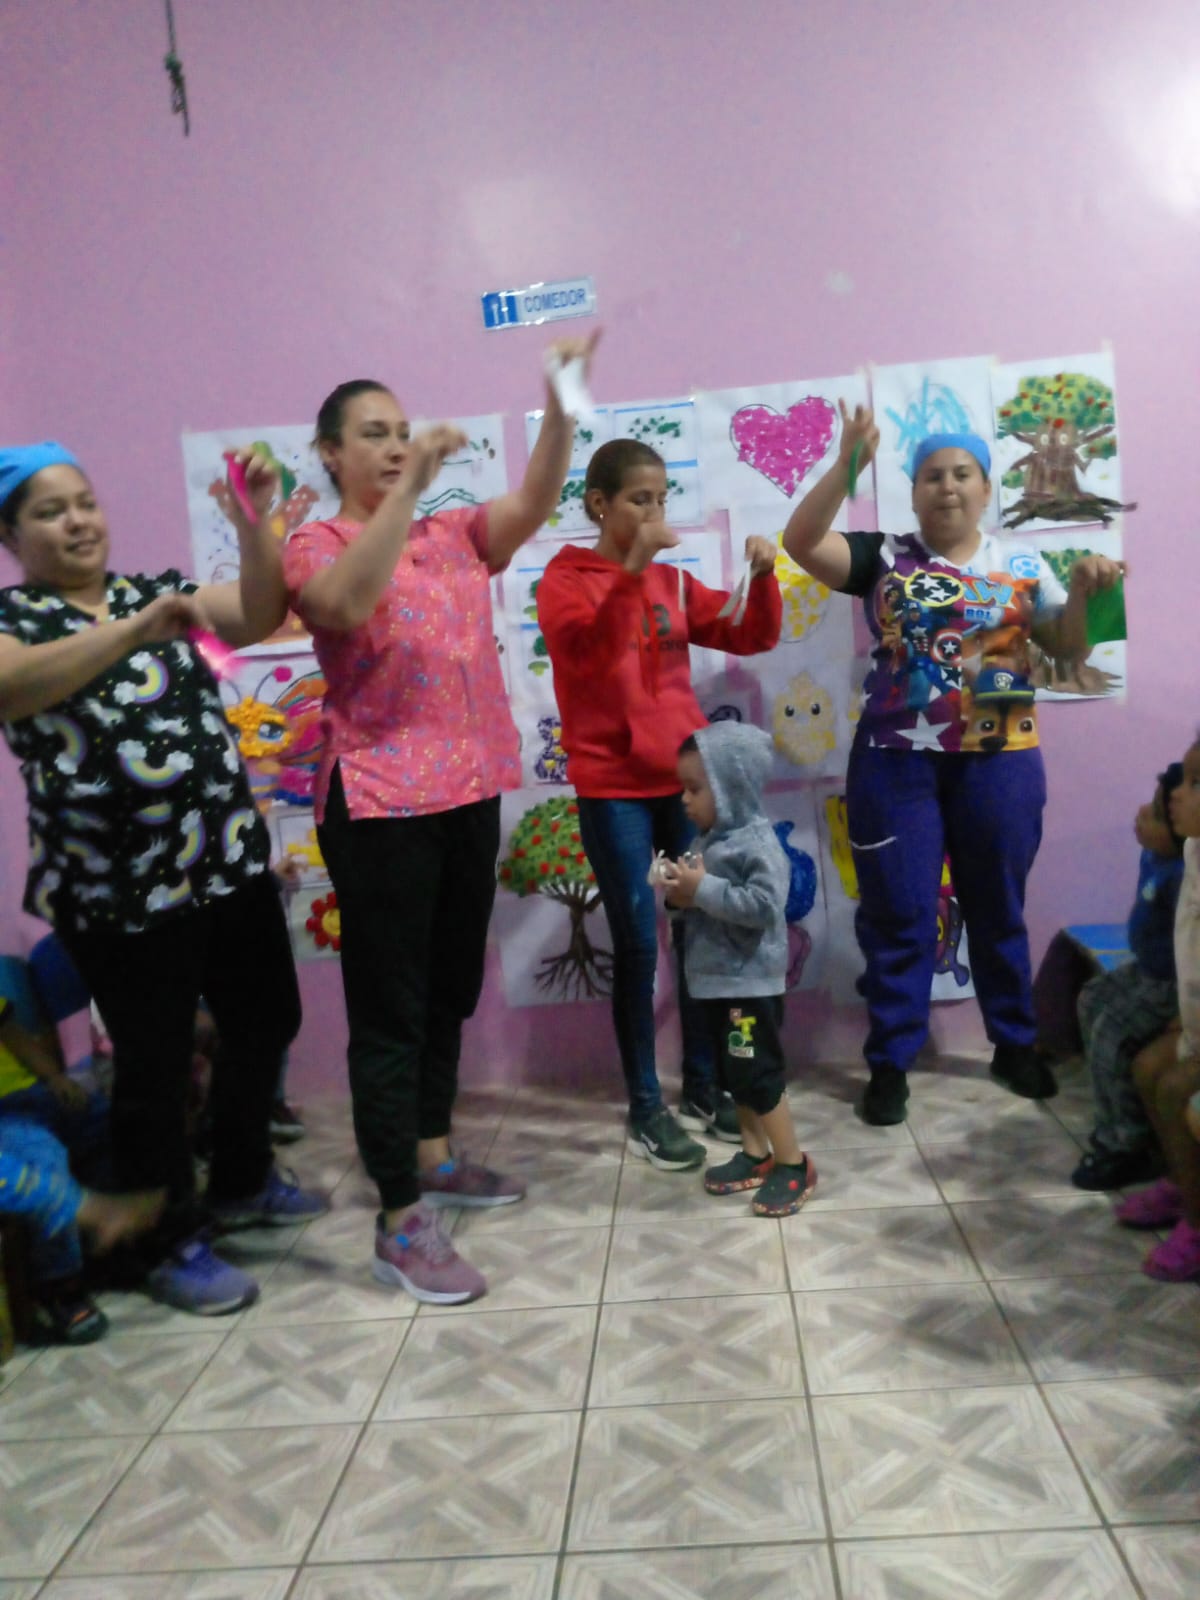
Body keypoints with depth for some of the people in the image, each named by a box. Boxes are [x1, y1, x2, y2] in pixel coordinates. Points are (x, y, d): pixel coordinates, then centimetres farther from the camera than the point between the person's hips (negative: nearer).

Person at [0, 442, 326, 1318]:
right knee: (155, 1064, 6)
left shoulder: (156, 588, 10)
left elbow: (261, 615, -4)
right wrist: (133, 630, -35)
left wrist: (255, 518, -18)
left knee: (267, 1022, 17)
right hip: (119, 887, -5)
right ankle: (172, 1244, 25)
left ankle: (242, 1182, 40)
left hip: (230, 859, 6)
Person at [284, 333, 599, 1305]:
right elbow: (347, 604, -25)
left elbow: (535, 502, -4)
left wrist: (561, 403, -17)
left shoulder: (456, 535, 12)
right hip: (381, 805, -6)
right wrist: (409, 487, -28)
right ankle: (401, 1223, 6)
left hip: (471, 792, 6)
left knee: (451, 990, 17)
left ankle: (432, 1158, 34)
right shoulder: (316, 546, -3)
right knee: (390, 1007, -1)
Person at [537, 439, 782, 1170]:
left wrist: (762, 577, -8)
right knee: (638, 944, -1)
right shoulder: (565, 580, -4)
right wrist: (632, 570, -32)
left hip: (684, 779, 5)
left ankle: (704, 1087, 23)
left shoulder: (674, 580, 11)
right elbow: (592, 652, -23)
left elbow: (752, 638, 9)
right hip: (613, 789, -5)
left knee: (701, 933, 8)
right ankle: (646, 1107, 11)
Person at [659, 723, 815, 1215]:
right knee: (735, 1075, 16)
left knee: (759, 1075, -3)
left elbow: (764, 905, -29)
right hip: (716, 979, 9)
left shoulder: (757, 842, -17)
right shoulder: (710, 841, 9)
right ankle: (756, 1155, 28)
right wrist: (680, 896, -4)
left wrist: (703, 890, -26)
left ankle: (794, 1165, 10)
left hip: (750, 983, -9)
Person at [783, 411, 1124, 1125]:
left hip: (999, 763, 2)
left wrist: (1083, 591, -13)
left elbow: (1069, 647, 6)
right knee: (898, 915, 4)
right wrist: (846, 465, -21)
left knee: (998, 910, 13)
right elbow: (800, 541, -11)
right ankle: (891, 1061, 15)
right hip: (896, 763, -1)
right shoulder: (884, 557, 1)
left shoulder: (1021, 565, 7)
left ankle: (1016, 1045, 30)